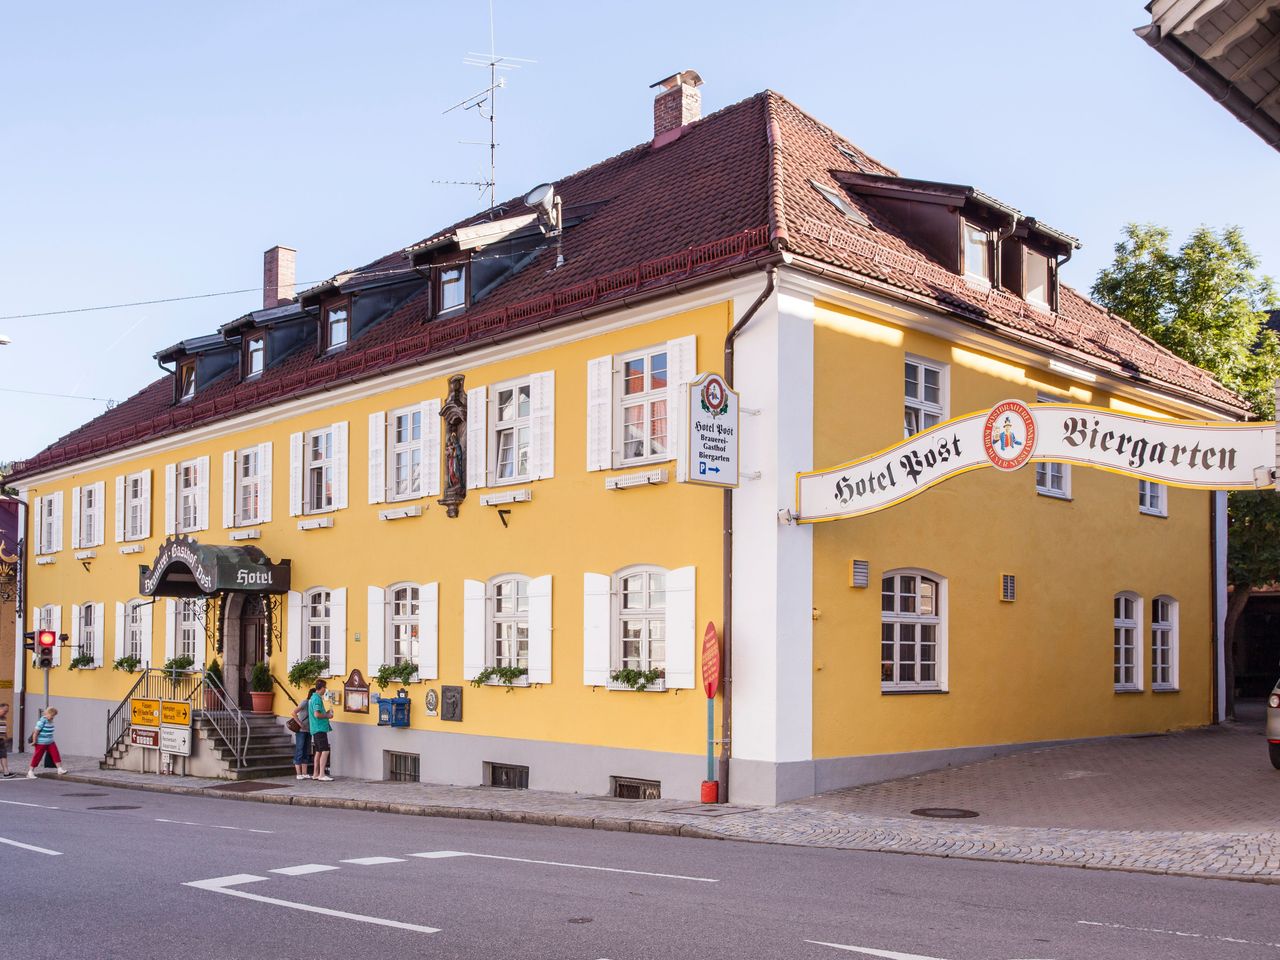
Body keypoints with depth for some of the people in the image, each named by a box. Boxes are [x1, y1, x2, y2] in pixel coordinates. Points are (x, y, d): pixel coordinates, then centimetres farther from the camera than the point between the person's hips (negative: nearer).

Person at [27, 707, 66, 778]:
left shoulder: (50, 721, 6)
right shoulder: (42, 721, -20)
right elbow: (36, 732, -19)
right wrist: (34, 741, -15)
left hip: (50, 743, 7)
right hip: (41, 743, -7)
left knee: (55, 754, -2)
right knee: (37, 757, 3)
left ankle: (60, 769, 1)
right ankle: (30, 772, 16)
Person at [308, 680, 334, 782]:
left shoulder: (313, 697, 17)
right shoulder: (317, 698, -14)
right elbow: (317, 714, -22)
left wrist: (325, 713, 17)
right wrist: (327, 716, -8)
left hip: (316, 729, 10)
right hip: (320, 728, -10)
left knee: (318, 752, 12)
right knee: (325, 751, -11)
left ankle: (315, 774, 15)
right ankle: (322, 774, -13)